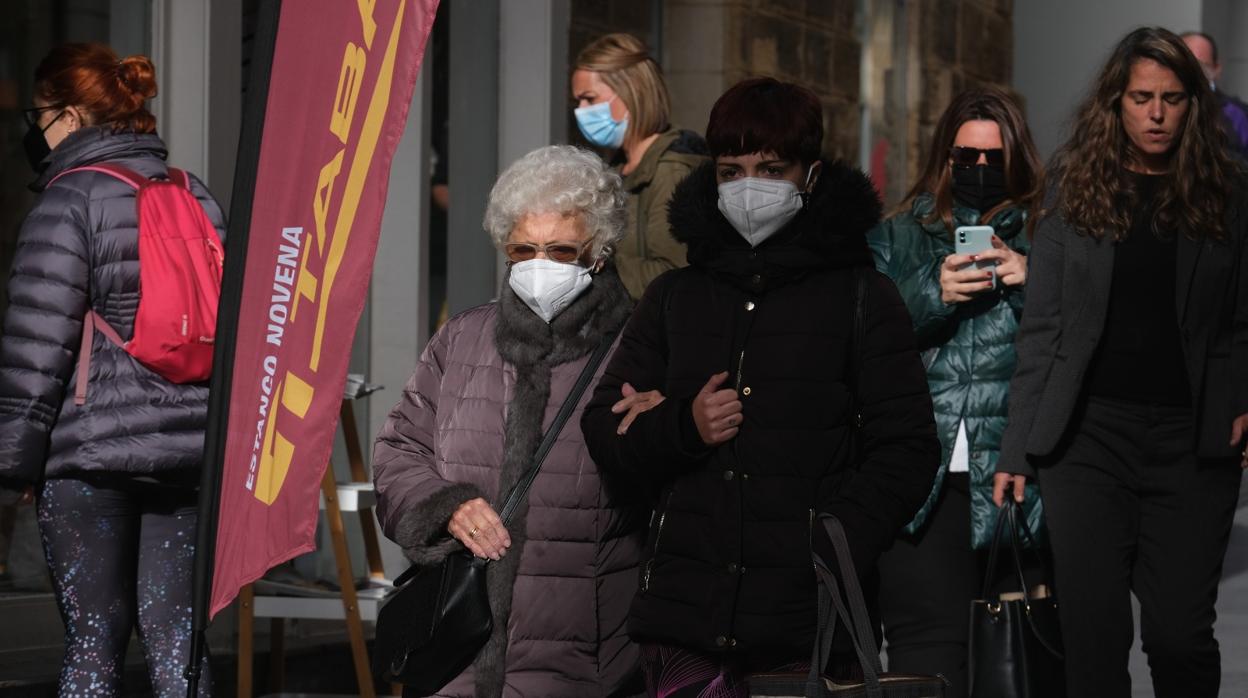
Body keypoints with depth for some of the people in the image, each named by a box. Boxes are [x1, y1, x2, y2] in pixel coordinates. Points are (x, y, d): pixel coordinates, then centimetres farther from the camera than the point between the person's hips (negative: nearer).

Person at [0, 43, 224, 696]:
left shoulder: (68, 201, -7)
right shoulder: (196, 197, 13)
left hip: (91, 452, -6)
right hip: (190, 449, 6)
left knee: (91, 644, -1)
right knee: (176, 637, 8)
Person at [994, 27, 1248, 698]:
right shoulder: (1075, 191, 6)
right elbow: (1041, 331, 5)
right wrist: (1018, 451, 2)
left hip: (1191, 440, 0)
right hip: (1089, 435, 0)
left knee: (1180, 634, -3)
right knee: (1093, 633, 0)